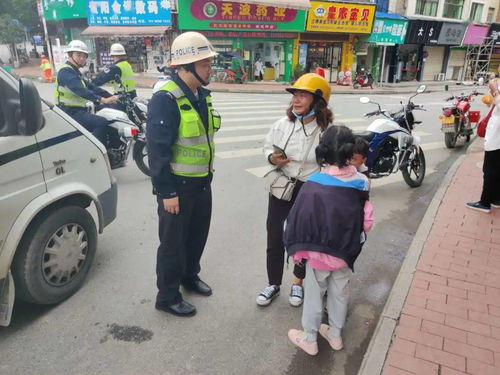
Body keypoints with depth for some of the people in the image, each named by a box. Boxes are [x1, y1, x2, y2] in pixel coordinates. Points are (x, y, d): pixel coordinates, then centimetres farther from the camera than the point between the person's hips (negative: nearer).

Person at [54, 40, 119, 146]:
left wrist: (111, 96, 5)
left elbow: (91, 87, 16)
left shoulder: (76, 72, 22)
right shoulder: (66, 71, -11)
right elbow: (80, 90, -26)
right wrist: (102, 99, -35)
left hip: (78, 111, 11)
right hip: (70, 112, -11)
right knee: (102, 122, -28)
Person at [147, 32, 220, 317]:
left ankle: (190, 277, 44)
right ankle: (168, 296, 25)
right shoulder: (166, 99, -20)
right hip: (177, 186, -8)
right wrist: (167, 192, -20)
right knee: (173, 242, 7)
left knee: (198, 235, 21)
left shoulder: (202, 94, 7)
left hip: (202, 182, 8)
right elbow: (158, 150, -22)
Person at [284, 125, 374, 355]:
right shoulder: (361, 183, -10)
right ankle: (335, 335, 40)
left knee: (314, 294, 15)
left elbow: (299, 221, -17)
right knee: (340, 293, 22)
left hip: (319, 252, -4)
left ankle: (309, 339, 32)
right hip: (346, 252, 4)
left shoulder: (314, 185, -23)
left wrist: (296, 248, -4)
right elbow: (367, 222, -1)